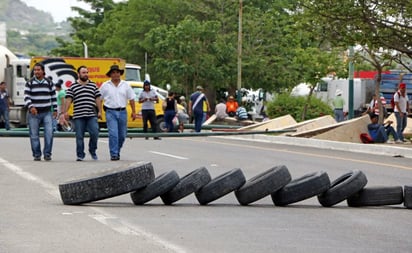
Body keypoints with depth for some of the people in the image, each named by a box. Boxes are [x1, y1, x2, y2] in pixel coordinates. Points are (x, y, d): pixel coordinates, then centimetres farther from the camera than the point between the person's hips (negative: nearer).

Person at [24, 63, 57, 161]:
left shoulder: (49, 83, 7)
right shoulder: (29, 83, 1)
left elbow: (53, 97, 12)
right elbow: (26, 97, -7)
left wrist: (55, 109, 7)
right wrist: (31, 107, -24)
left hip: (47, 113, 0)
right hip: (34, 113, 0)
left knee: (49, 133, -12)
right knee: (34, 135, 2)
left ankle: (47, 154, -4)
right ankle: (37, 155, 12)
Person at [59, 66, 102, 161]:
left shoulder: (93, 85, 14)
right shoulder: (73, 87, 8)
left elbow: (98, 99, 12)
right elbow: (68, 100, 2)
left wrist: (99, 111, 2)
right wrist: (63, 113, -7)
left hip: (92, 115, 1)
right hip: (78, 116, -1)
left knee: (94, 133, -10)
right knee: (79, 136, 1)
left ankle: (92, 151, 13)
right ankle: (80, 155, 11)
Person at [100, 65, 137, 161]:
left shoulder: (125, 85, 7)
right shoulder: (105, 85, 2)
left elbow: (131, 99, 9)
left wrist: (133, 112, 4)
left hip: (122, 112, 3)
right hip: (111, 112, -3)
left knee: (122, 135, 8)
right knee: (113, 134, -13)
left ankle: (117, 151, 29)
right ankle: (114, 154, -11)